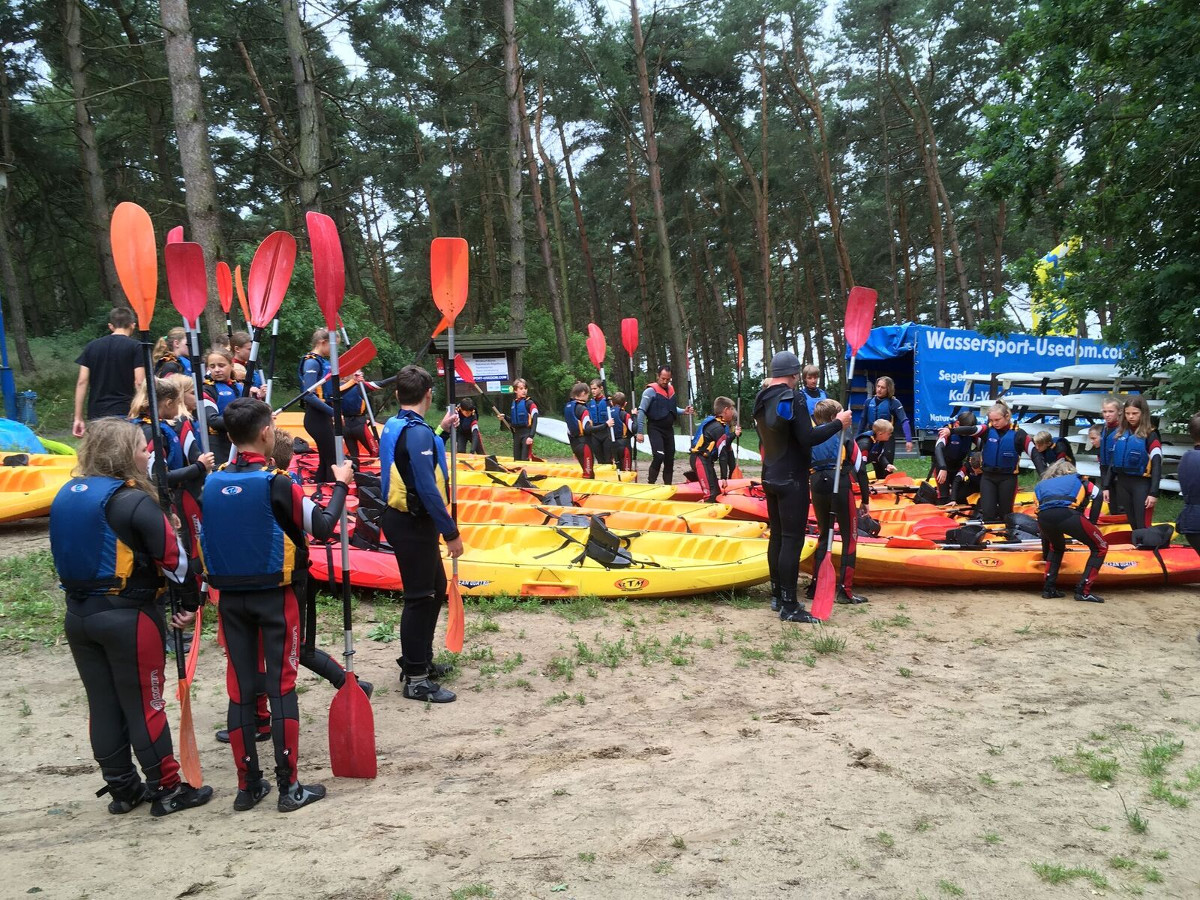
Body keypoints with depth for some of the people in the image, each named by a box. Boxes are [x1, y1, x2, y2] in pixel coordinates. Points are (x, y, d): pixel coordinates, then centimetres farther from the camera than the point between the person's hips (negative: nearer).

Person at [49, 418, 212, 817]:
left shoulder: (66, 495, 7)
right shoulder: (134, 502, -16)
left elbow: (69, 554, 14)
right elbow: (173, 558, -15)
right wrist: (190, 603, -4)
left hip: (78, 614, 7)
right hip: (128, 617, -7)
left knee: (103, 705, 14)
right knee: (144, 704, 3)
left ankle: (122, 788, 26)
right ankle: (166, 789, 14)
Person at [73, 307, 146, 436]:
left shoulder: (92, 346, 11)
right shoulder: (135, 347, -1)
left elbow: (82, 382, 7)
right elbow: (139, 383, -8)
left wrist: (78, 418, 8)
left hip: (96, 414, 4)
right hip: (123, 413, -4)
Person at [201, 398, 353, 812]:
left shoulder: (212, 483, 0)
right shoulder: (276, 483, -15)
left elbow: (208, 539, 10)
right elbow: (323, 526, -10)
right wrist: (341, 485, 1)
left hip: (230, 597, 5)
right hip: (275, 596, -5)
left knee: (240, 688, 9)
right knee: (281, 687, 1)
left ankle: (248, 785, 16)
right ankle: (289, 786, 5)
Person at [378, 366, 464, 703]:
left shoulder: (394, 426, 7)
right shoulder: (418, 432, -21)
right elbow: (427, 489, -25)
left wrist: (441, 430, 32)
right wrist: (451, 532, -20)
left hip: (404, 520, 10)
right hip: (413, 525, -10)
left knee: (436, 588, 20)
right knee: (420, 597, -1)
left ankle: (420, 659, 33)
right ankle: (416, 679, 7)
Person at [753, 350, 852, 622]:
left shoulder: (762, 399, 8)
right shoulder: (791, 398, -17)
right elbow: (809, 438, -23)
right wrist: (838, 423, -13)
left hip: (771, 478, 9)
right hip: (791, 481, -9)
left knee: (777, 536, 15)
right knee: (793, 539, -6)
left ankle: (777, 595, 23)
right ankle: (789, 606, -4)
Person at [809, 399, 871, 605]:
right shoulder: (843, 436, 1)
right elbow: (860, 469, 1)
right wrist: (865, 499, 7)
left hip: (817, 488, 4)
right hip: (840, 488, -4)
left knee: (824, 536, 19)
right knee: (849, 537, 5)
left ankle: (816, 586, 16)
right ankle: (844, 590, 0)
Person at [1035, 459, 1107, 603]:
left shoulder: (1040, 486, 40)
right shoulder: (1077, 480, 37)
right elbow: (1097, 496, 15)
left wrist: (1045, 556, 46)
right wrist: (1091, 524, 20)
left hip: (1043, 517, 4)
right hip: (1067, 514, -4)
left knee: (1057, 546, 36)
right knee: (1100, 547, 19)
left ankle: (1048, 588, 26)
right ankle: (1083, 591, 11)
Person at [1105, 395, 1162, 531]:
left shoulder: (1150, 435, -6)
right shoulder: (1120, 433, 10)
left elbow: (1157, 465, -11)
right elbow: (1113, 461, 16)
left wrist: (1154, 492, -18)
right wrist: (1107, 486, 14)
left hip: (1142, 484, -5)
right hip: (1122, 484, 6)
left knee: (1143, 527, -9)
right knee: (1131, 525, 12)